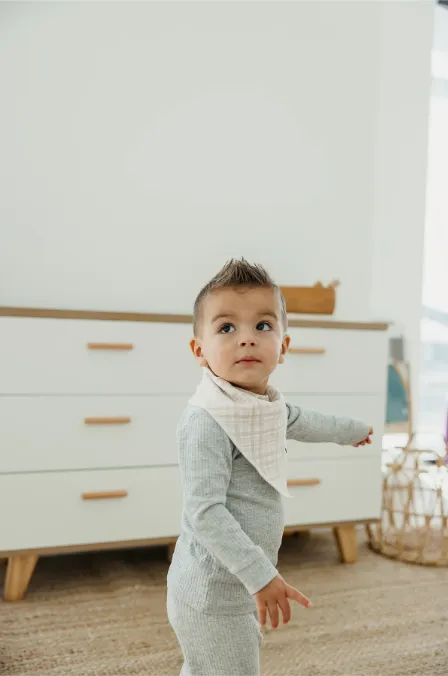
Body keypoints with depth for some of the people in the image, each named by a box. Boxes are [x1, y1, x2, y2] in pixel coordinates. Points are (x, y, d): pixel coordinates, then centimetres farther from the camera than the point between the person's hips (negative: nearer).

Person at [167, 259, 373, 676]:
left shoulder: (266, 406, 2)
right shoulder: (206, 423, -26)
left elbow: (300, 422, 25)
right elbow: (205, 513, -28)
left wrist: (349, 430, 41)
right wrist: (261, 576, -29)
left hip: (237, 588, 9)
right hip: (212, 598, -9)